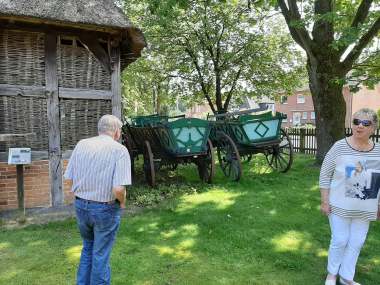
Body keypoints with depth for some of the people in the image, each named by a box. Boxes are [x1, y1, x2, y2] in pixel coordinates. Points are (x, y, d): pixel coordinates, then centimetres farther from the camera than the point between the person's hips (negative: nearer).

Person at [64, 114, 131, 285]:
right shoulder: (119, 150, -17)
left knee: (88, 248, 27)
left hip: (80, 205, 5)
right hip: (105, 209, -5)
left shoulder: (81, 144, -2)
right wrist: (122, 202, -4)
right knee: (100, 255, 14)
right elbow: (118, 189, -25)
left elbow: (69, 179, 2)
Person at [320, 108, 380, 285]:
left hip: (364, 209, 4)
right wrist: (324, 201, -10)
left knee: (356, 243, 13)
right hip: (340, 206, -3)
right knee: (340, 241, 6)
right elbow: (325, 174, -9)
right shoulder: (340, 147, -13)